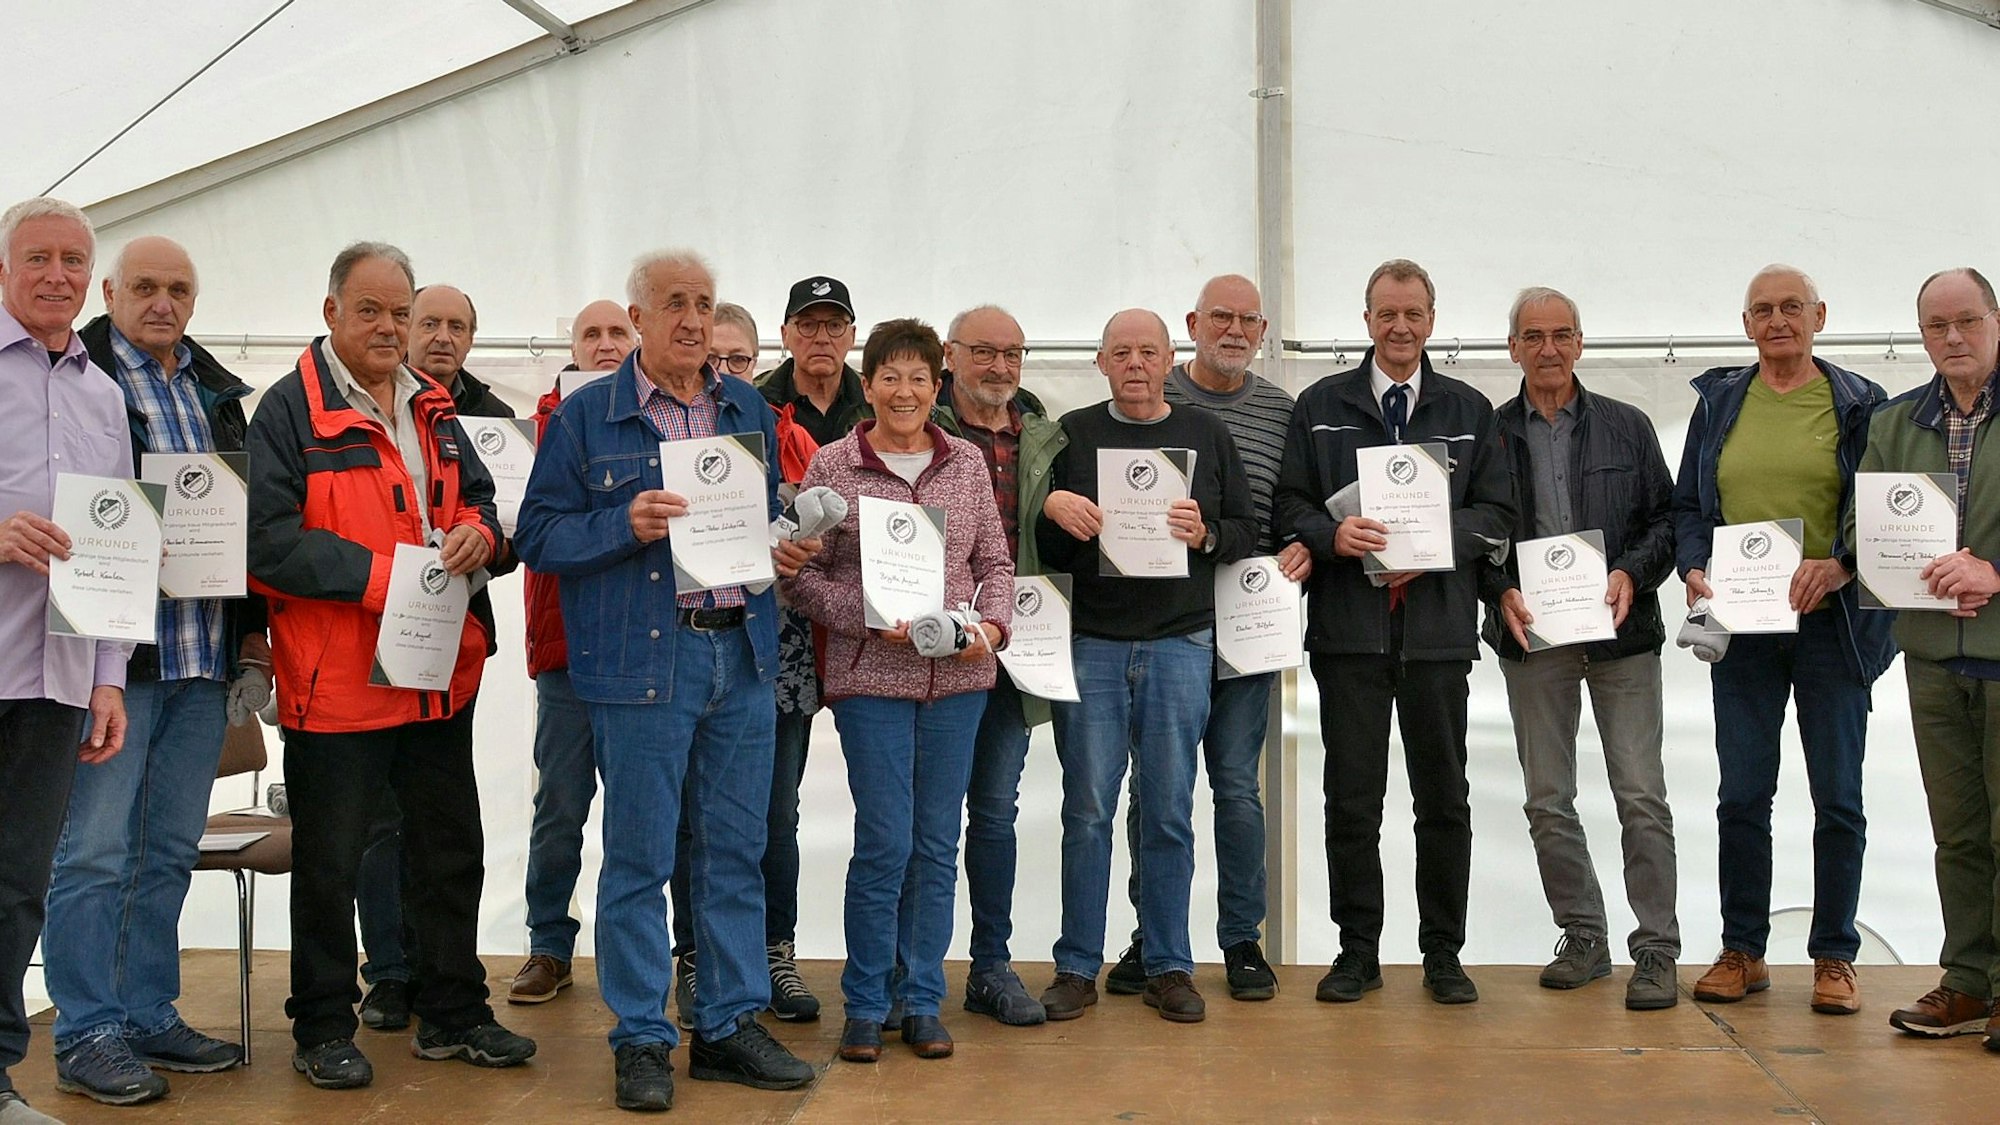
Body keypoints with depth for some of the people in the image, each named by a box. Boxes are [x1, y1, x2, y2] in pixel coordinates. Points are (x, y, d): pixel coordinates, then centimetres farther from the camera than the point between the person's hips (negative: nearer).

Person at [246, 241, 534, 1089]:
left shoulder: (433, 410, 13)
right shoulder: (291, 410, -8)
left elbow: (478, 499, 20)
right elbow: (270, 540, -16)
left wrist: (475, 532, -4)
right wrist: (383, 576, -21)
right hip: (337, 682, -7)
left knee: (451, 852, 14)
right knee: (329, 865, 5)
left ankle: (452, 1014, 27)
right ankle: (323, 1029, 19)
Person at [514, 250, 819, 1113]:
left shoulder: (748, 409, 13)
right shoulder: (587, 415, -1)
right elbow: (538, 536, -3)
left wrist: (787, 553, 1)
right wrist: (626, 527, -19)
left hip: (742, 653, 5)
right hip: (642, 658, -4)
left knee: (736, 849, 10)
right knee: (639, 856, 1)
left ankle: (731, 1025, 21)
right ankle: (641, 1039, 12)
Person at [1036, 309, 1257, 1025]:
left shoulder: (1205, 434, 10)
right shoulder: (1072, 435, 8)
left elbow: (1247, 530, 10)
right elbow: (1040, 548, 7)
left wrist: (1205, 534, -10)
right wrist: (1053, 512, -14)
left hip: (1180, 643, 1)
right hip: (1091, 642, 0)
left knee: (1169, 812, 5)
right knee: (1087, 810, 1)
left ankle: (1169, 967, 14)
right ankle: (1077, 967, 10)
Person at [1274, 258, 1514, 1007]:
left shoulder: (1468, 411, 12)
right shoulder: (1322, 406, 10)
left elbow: (1495, 510, 7)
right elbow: (1289, 503, 6)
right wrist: (1333, 535, -15)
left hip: (1439, 625, 1)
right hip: (1348, 627, -1)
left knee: (1444, 796, 5)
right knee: (1352, 796, 2)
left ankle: (1443, 953, 15)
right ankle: (1357, 950, 12)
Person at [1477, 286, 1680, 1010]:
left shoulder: (1627, 427, 7)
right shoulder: (1489, 434, 6)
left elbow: (1667, 516, 6)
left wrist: (1631, 574, -10)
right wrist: (1501, 591, -10)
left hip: (1622, 632, -1)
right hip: (1531, 636, 1)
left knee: (1641, 796, -4)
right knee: (1548, 801, 6)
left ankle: (1656, 950, 3)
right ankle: (1583, 936, 20)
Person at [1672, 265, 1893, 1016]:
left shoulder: (1858, 405, 3)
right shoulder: (1718, 402, 10)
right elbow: (1687, 505, 11)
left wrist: (1839, 566, -17)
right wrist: (1693, 569, -7)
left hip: (1832, 621, -2)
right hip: (1741, 624, 2)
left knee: (1837, 797, 3)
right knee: (1742, 794, 4)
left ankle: (1834, 956, 13)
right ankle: (1741, 951, 15)